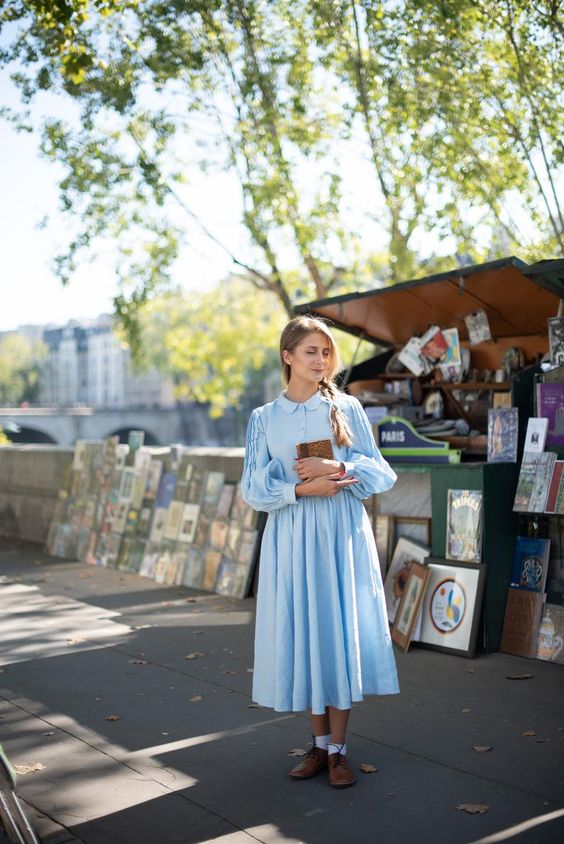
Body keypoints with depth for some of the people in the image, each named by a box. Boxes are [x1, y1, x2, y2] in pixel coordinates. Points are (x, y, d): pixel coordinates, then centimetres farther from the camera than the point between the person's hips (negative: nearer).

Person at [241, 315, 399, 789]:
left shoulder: (347, 408, 4)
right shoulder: (264, 418, 5)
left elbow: (380, 474, 3)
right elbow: (254, 489, 2)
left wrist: (337, 470, -14)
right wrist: (302, 489, -14)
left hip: (342, 536, -1)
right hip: (291, 539, 1)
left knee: (339, 633, 0)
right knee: (301, 636, 5)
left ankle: (338, 750, 11)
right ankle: (320, 744, 20)